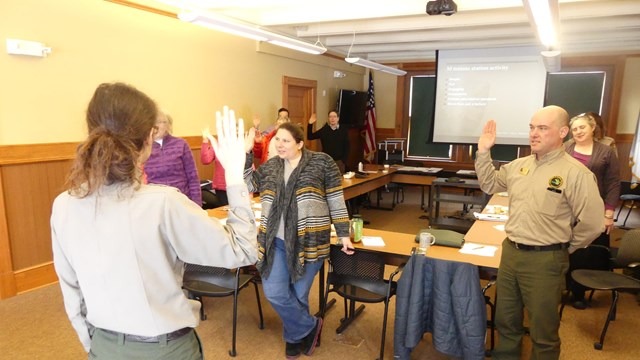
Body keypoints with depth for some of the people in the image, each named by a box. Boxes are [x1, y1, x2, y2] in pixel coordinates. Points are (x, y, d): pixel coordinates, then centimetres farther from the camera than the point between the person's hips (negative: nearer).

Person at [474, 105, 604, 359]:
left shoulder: (576, 173, -14)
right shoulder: (519, 165, 6)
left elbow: (592, 223, -14)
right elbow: (489, 185, 18)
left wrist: (562, 248, -2)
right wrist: (484, 152, 6)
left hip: (545, 260, -6)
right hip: (510, 252, 6)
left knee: (543, 329, 11)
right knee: (506, 319, 21)